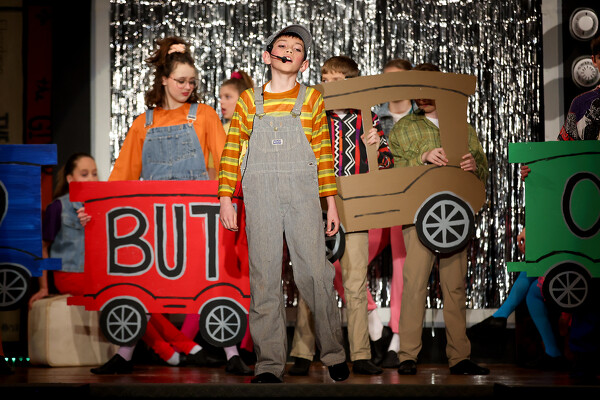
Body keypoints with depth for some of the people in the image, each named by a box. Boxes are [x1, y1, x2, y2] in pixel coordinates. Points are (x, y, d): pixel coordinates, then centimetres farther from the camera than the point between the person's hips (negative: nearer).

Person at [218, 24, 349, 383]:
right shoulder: (249, 101, 12)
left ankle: (334, 354, 10)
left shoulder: (311, 99, 11)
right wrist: (226, 199, 4)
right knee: (265, 279, 0)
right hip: (260, 199, 1)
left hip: (303, 196, -1)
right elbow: (232, 151, 11)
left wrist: (331, 203, 5)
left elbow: (324, 154, 9)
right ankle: (270, 364, 3)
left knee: (316, 273, -4)